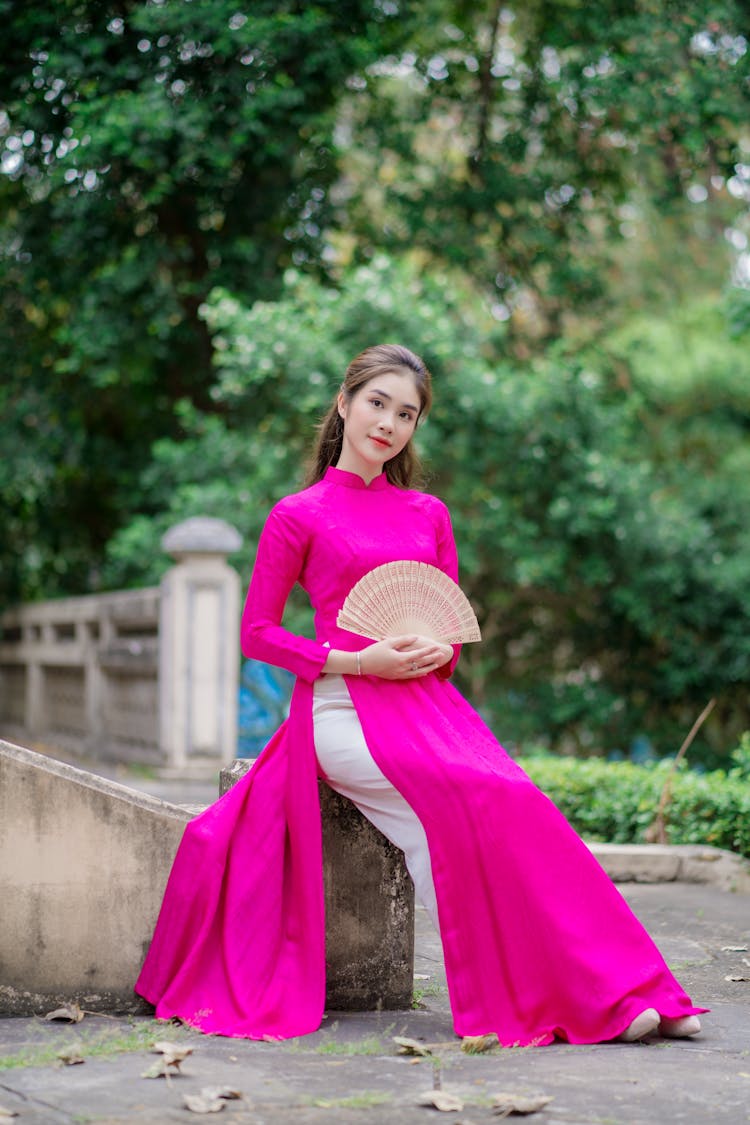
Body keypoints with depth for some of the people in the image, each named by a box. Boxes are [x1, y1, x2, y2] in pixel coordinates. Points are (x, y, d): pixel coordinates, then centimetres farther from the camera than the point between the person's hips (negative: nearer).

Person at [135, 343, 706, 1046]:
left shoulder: (428, 514, 17)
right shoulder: (298, 516, 4)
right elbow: (256, 632, 3)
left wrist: (438, 651, -4)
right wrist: (353, 660, -10)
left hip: (426, 698, 4)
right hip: (344, 706, -4)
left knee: (512, 806, -22)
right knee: (471, 803, -27)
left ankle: (615, 991, -23)